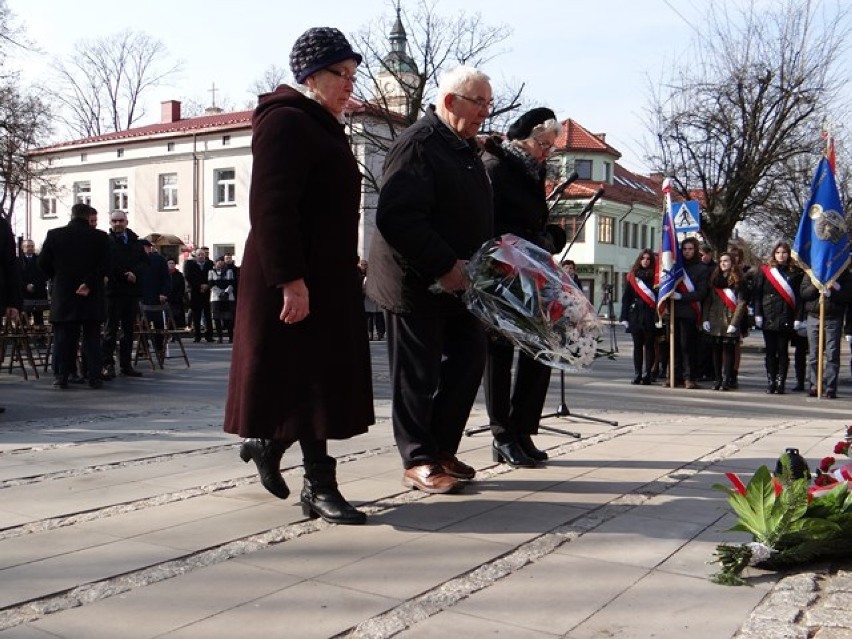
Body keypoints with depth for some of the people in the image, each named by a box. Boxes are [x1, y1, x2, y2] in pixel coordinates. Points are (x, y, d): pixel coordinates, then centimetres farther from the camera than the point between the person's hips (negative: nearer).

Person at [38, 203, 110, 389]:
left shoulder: (54, 235, 1)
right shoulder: (100, 237, -3)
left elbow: (43, 262, 3)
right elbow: (105, 266, -10)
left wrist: (58, 279, 16)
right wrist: (89, 283, -7)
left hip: (62, 296, 1)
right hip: (91, 296, -1)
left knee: (63, 338, 6)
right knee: (92, 338, 5)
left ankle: (61, 377, 5)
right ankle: (94, 377, 4)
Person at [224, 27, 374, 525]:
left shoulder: (324, 128, 19)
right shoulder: (287, 122, -12)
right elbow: (271, 208, -21)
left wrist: (347, 267, 21)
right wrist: (290, 280, -27)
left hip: (328, 274, 10)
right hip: (296, 277, -10)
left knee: (323, 374, 13)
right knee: (303, 374, -3)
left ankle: (267, 442, 30)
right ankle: (319, 486, 5)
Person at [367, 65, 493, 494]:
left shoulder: (465, 148, 16)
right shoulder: (417, 144, -15)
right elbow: (397, 219, -25)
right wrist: (444, 266, -24)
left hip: (457, 282, 9)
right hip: (415, 284, -9)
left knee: (468, 362, 10)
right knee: (419, 374, 1)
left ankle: (442, 449, 23)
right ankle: (419, 461, 14)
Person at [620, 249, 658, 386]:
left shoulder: (655, 276, 0)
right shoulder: (632, 276, 10)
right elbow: (626, 298, 10)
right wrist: (624, 317, 3)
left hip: (650, 317, -3)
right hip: (635, 316, 3)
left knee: (649, 346, 1)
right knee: (637, 346, 7)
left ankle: (647, 375, 4)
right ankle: (637, 375, 12)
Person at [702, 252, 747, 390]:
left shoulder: (738, 280, 0)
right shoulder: (714, 279, 14)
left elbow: (741, 303, -6)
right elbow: (707, 300, 12)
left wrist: (734, 323, -14)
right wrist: (705, 319, 3)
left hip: (730, 321, -4)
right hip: (715, 321, 4)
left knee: (728, 350, -6)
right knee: (716, 350, 5)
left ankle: (726, 381, -4)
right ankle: (718, 379, 10)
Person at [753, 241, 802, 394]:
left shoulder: (795, 272, 4)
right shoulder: (764, 271, 6)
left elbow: (799, 295, 2)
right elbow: (757, 293, 3)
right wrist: (758, 314, -5)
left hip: (786, 318, -1)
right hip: (768, 318, 1)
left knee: (783, 351, 4)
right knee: (770, 351, 5)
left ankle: (781, 382, 8)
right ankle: (770, 382, 11)